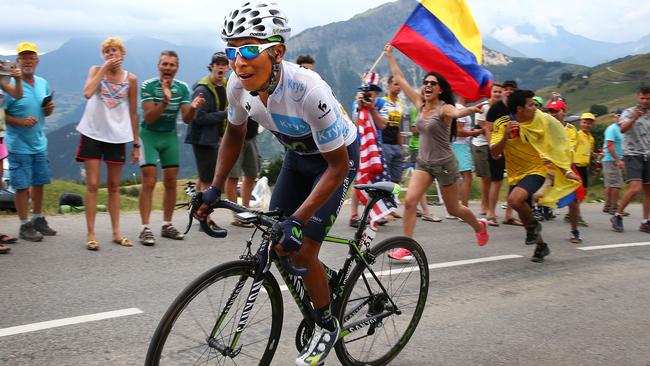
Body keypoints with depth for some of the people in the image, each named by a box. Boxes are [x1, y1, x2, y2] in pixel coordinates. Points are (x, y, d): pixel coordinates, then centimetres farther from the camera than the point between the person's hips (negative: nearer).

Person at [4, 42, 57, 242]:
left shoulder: (42, 83, 8)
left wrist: (49, 109, -3)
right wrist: (21, 121, -25)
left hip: (40, 143, 6)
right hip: (19, 145, -6)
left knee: (39, 182, 14)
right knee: (22, 186, 0)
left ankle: (38, 219, 30)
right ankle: (25, 226, 11)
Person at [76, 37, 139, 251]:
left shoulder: (130, 79, 3)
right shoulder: (96, 70, 1)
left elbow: (133, 113, 6)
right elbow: (87, 93, -20)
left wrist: (136, 144, 5)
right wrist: (104, 68, -15)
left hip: (117, 136, 1)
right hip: (92, 134, -1)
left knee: (114, 186, 10)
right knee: (92, 185, -2)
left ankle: (116, 232, 17)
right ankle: (90, 234, 2)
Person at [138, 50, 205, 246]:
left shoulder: (182, 88, -5)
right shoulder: (148, 86, -16)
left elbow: (187, 119, -7)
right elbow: (149, 118, -23)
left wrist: (193, 107, -29)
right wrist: (165, 101, -37)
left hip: (170, 136, 4)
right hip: (149, 135, -4)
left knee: (171, 182, 5)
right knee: (149, 182, -11)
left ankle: (167, 225, 15)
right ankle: (145, 228, -10)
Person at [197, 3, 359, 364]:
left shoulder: (308, 91, -39)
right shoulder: (239, 83, -21)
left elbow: (337, 165, -30)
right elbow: (235, 134, 1)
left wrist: (298, 220, -34)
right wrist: (215, 189, -6)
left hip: (338, 157, -6)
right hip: (298, 155, 6)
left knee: (300, 249, -10)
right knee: (275, 241, 5)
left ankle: (327, 325, 15)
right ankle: (322, 283, 35)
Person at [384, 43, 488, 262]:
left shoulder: (444, 108, -15)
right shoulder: (420, 104, 1)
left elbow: (456, 113, -41)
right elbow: (399, 78, 8)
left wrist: (471, 110, -63)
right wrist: (389, 55, 12)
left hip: (444, 164, -5)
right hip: (423, 162, 5)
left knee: (453, 209, 10)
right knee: (409, 201, -14)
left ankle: (479, 226, 42)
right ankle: (406, 248, -8)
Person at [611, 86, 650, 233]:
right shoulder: (629, 112, -5)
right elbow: (623, 129, -24)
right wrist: (634, 118, -39)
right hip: (632, 155, -6)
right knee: (635, 188, -19)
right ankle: (617, 216, -4)